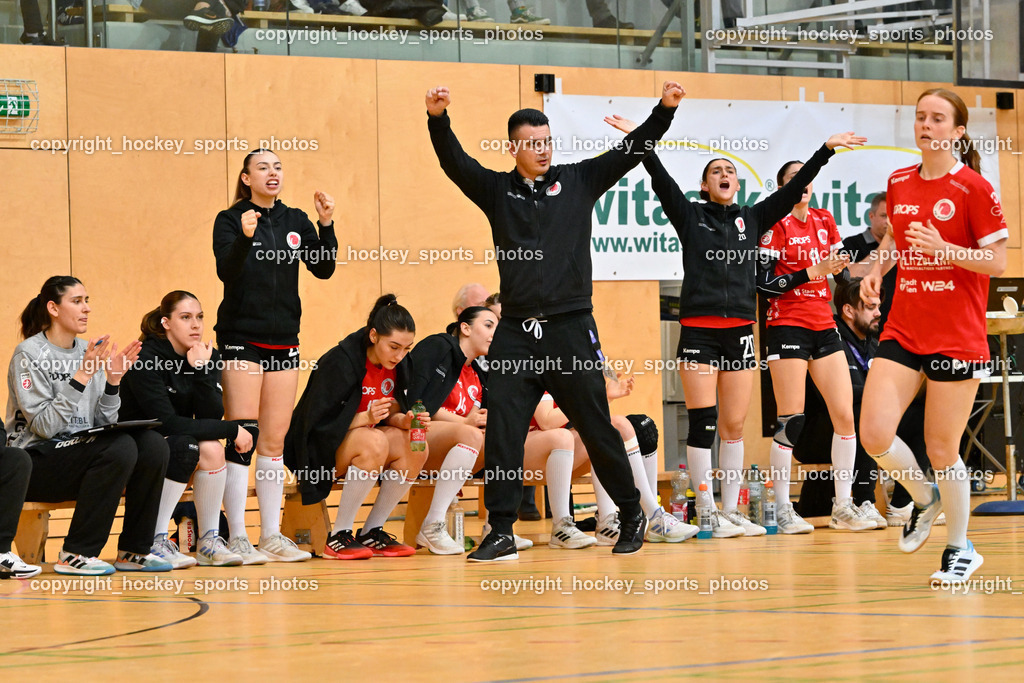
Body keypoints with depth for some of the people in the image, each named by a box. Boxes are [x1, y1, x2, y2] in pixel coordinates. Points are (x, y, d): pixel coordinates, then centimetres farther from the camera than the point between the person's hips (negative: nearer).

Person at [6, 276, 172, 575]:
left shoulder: (87, 351, 12)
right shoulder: (29, 355, -9)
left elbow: (103, 424, 9)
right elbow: (44, 426, -19)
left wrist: (113, 380, -5)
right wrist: (82, 375, -22)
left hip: (78, 454, 7)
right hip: (35, 462, -7)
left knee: (152, 445, -16)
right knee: (120, 448, -30)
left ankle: (133, 551, -6)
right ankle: (75, 555, -22)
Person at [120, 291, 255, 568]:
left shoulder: (208, 357, 0)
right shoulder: (146, 359, -19)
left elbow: (212, 416, -10)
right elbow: (167, 423, -25)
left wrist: (202, 371, -24)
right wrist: (231, 430, -22)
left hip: (178, 444, 5)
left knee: (211, 448, -26)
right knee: (186, 446, -32)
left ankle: (209, 542, -15)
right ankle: (155, 542, -25)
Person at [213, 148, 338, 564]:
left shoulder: (295, 221, 10)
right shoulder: (230, 221, -3)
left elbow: (324, 268, 3)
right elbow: (226, 271, -16)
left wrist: (326, 225, -9)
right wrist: (244, 238, -33)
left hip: (284, 340, 5)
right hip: (242, 338, -5)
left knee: (274, 441, 7)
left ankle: (272, 536, 11)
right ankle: (236, 538, -6)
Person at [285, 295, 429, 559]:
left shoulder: (398, 364, -2)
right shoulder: (340, 362, -23)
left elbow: (391, 414, 5)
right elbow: (318, 421, -23)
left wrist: (405, 420, -19)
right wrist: (366, 418, -36)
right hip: (316, 452, -7)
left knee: (415, 448, -20)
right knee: (375, 442, -36)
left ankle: (371, 533, -9)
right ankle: (338, 537, -26)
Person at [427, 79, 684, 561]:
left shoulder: (578, 181, 8)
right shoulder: (497, 190, 8)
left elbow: (630, 152, 3)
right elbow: (454, 162, -5)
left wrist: (664, 110, -10)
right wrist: (438, 119, -22)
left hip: (571, 328, -1)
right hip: (515, 331, 1)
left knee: (595, 426, 4)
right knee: (502, 429, -5)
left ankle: (632, 513, 20)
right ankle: (501, 531, 0)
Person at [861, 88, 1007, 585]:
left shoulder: (973, 188, -8)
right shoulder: (899, 184, 8)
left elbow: (997, 262, -9)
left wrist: (944, 248, -23)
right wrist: (876, 271, 9)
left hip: (957, 336, -5)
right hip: (903, 331, 5)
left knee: (941, 449, 0)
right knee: (874, 435, -10)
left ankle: (960, 548, 21)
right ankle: (924, 498, 20)